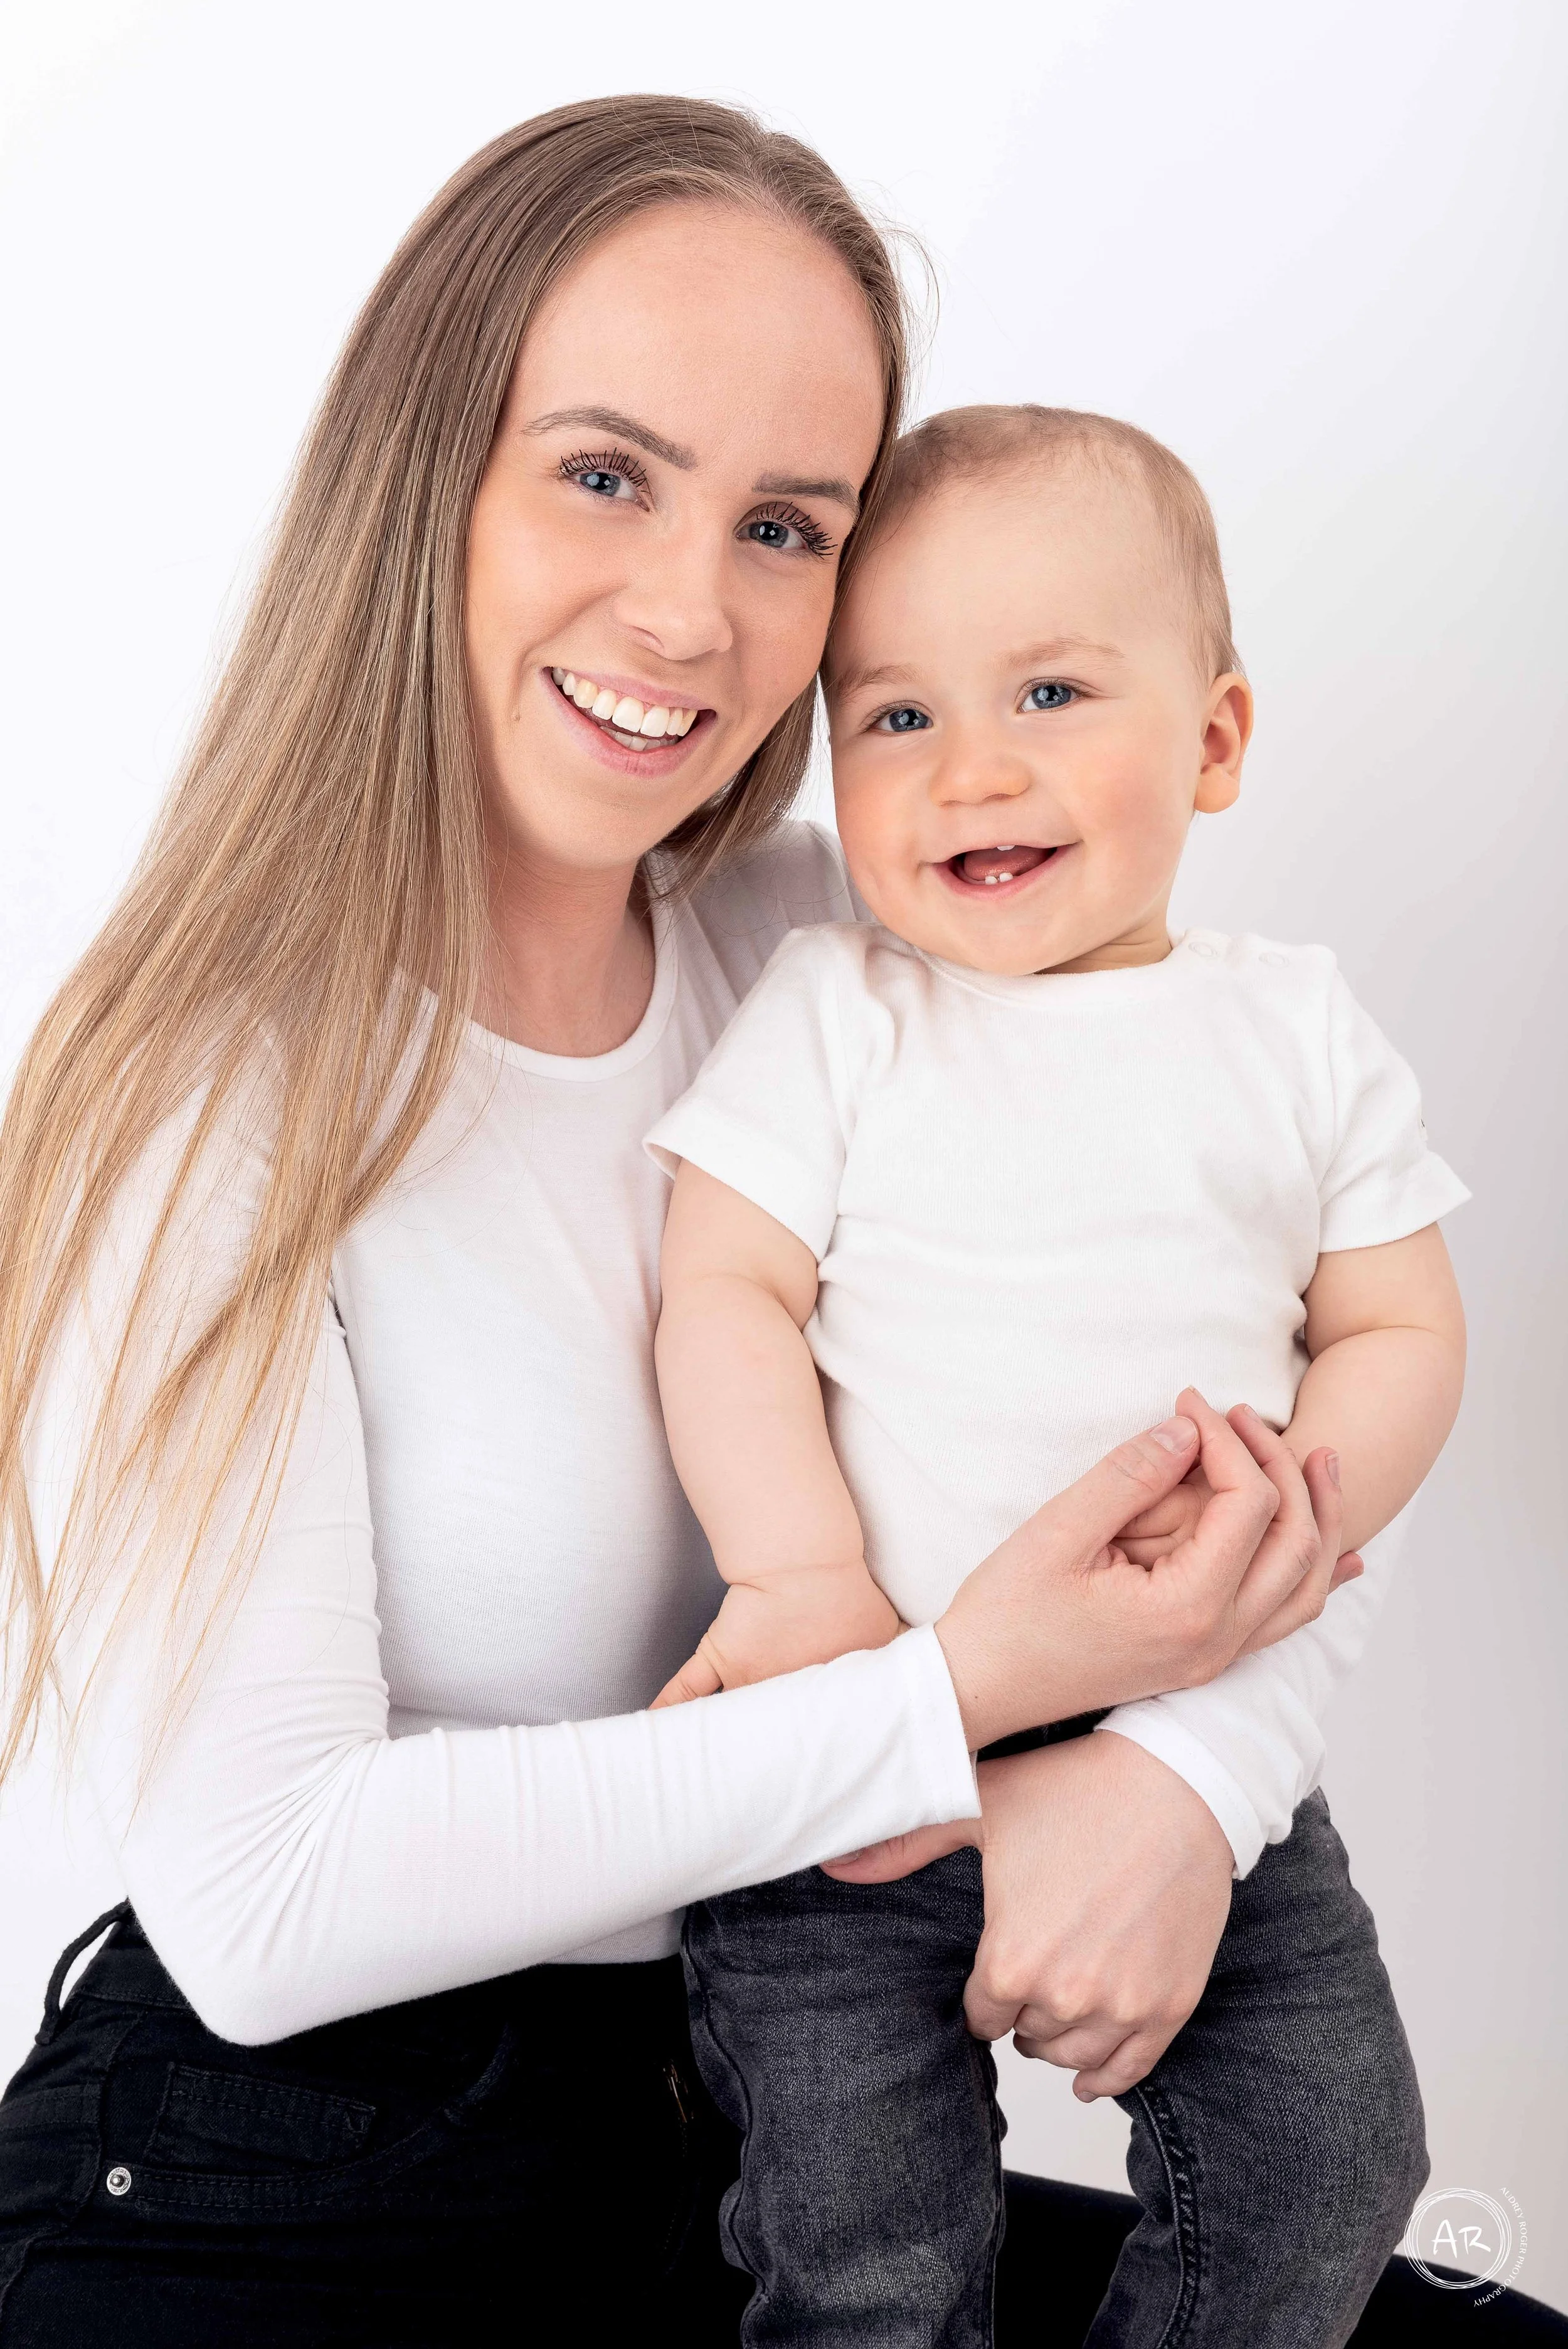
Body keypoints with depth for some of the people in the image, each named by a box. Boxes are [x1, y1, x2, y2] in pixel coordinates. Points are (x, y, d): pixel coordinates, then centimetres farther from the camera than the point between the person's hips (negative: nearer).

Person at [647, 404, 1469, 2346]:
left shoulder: (1296, 1034, 4)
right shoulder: (831, 1011, -3)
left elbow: (1401, 1331, 4)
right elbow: (725, 1299, -8)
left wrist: (1300, 1493, -15)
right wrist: (801, 1573, -21)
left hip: (1208, 1747, 3)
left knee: (1327, 2157, 10)